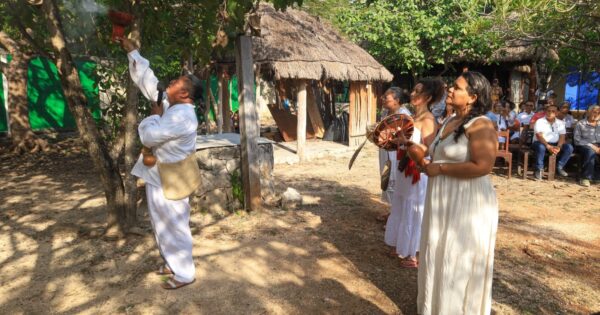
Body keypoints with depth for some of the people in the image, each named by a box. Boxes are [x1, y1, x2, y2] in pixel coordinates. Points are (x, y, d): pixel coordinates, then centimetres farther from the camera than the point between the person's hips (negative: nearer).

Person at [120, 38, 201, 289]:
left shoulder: (182, 116, -25)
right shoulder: (170, 104, 3)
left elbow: (149, 136, -27)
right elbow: (147, 79, 12)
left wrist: (154, 115, -11)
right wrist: (132, 51, 13)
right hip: (158, 177, 10)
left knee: (174, 227, 3)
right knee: (162, 225, 21)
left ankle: (184, 273, 18)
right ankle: (172, 263, 38)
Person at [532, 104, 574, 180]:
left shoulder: (560, 123, 8)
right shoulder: (540, 121, -5)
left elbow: (562, 136, -1)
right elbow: (539, 136, -16)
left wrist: (558, 146, -22)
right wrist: (548, 146, -30)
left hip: (555, 144, 4)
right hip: (541, 143, -4)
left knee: (569, 147, -19)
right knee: (541, 147, -38)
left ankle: (559, 167, -3)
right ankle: (539, 169, -22)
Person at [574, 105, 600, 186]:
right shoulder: (580, 124, 5)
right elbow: (577, 140, -4)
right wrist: (591, 146, -15)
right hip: (584, 146, -4)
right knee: (591, 152, -39)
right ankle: (585, 178, -32)